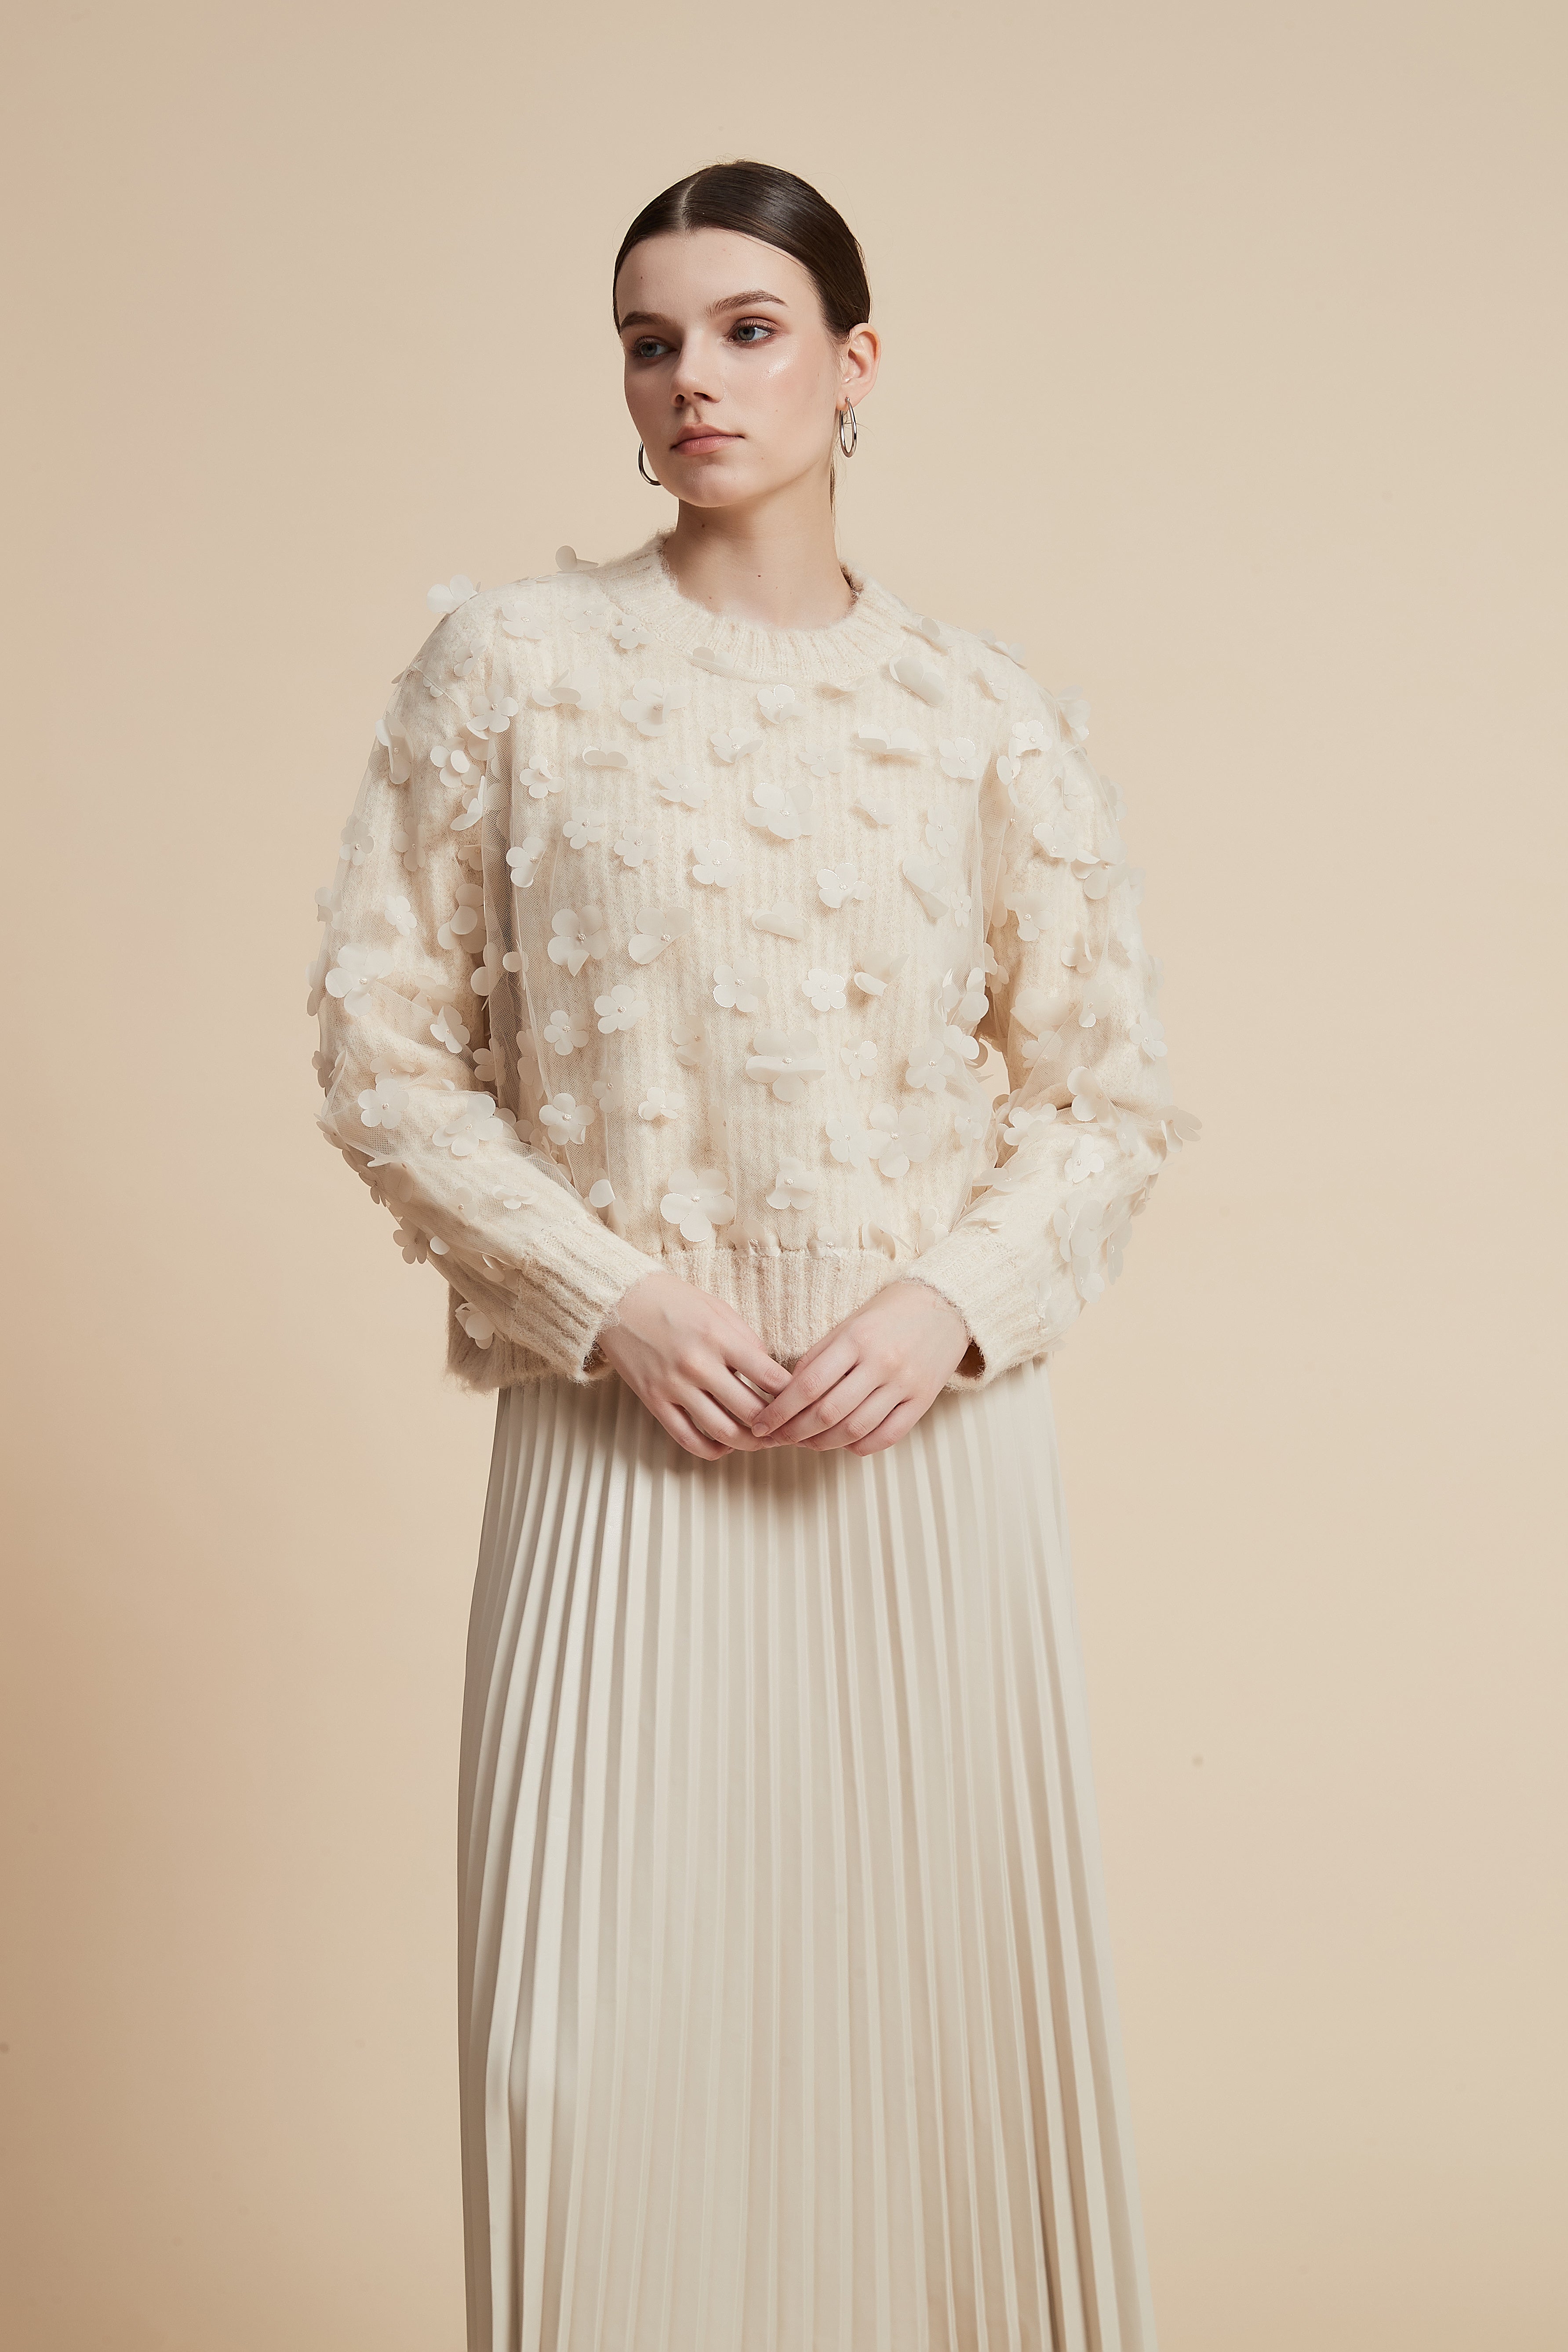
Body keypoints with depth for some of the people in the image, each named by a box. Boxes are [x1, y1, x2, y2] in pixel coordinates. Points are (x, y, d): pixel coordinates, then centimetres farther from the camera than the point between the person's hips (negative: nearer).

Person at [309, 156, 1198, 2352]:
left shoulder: (990, 714, 5)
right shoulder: (511, 659, 2)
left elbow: (1110, 1094, 7)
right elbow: (385, 1042, 0)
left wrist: (956, 1304, -10)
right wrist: (605, 1296, -11)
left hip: (930, 1439, 1)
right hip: (623, 1447, -1)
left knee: (941, 1985, 8)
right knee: (599, 2032, 1)